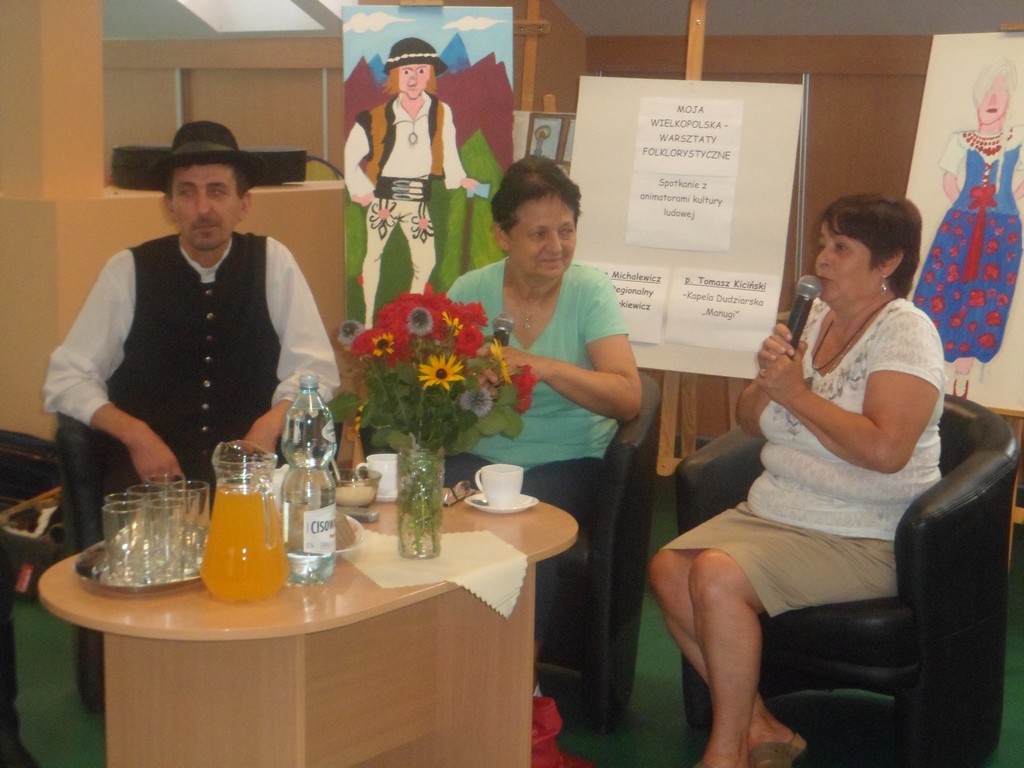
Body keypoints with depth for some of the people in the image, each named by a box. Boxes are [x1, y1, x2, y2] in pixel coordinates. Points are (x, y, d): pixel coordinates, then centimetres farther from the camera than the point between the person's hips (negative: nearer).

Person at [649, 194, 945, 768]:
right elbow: (752, 421, 15)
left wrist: (797, 394, -17)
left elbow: (886, 450, -25)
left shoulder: (905, 331, -11)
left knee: (718, 575, -26)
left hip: (862, 541, -8)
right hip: (774, 513, 8)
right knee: (668, 569, -9)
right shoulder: (815, 318, 11)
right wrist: (767, 376, -7)